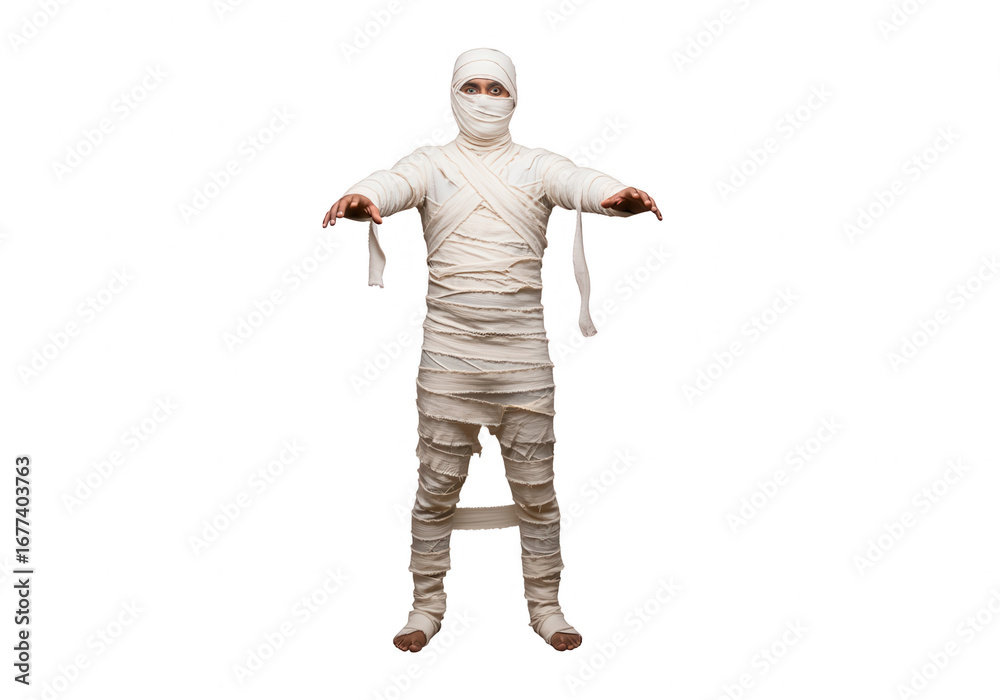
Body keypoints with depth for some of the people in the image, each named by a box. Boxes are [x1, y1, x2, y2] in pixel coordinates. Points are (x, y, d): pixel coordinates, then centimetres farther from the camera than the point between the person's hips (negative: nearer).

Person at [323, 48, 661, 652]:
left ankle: (546, 607, 23)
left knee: (536, 489, 7)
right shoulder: (433, 164, 6)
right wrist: (361, 199, -39)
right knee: (438, 486, 7)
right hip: (448, 351, 0)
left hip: (523, 352, 0)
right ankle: (428, 606, 23)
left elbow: (576, 181, -15)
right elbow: (395, 182, -15)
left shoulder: (536, 165, 6)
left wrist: (615, 195, -39)